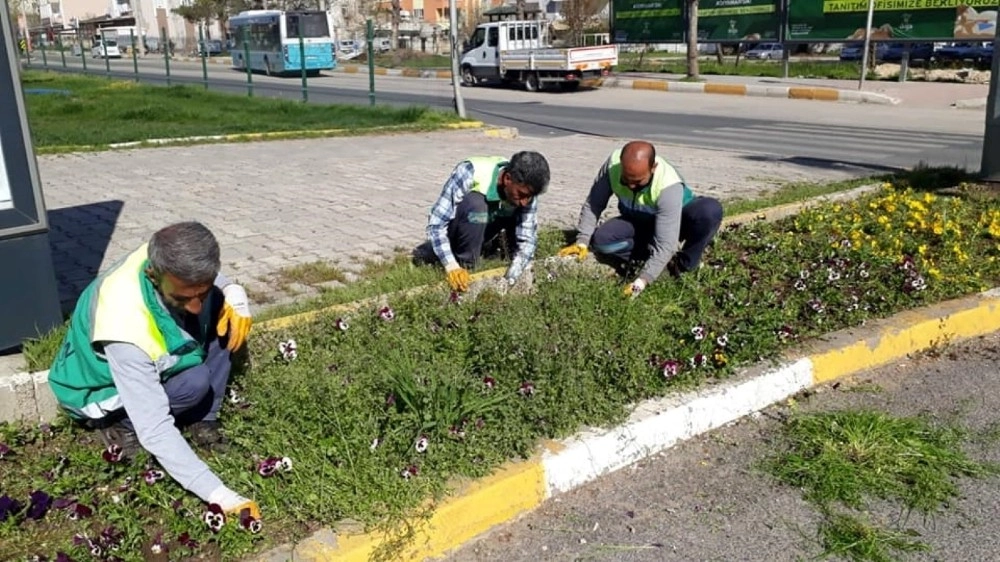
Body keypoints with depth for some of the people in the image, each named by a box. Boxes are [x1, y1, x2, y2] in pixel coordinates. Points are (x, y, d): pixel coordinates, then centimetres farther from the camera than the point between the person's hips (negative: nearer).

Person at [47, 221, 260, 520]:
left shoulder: (170, 260, -27)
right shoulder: (126, 330, -43)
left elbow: (212, 278, 0)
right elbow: (155, 431, -40)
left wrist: (234, 293, -24)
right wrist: (221, 496, -44)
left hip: (153, 360, 6)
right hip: (100, 389, -6)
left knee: (222, 312, -17)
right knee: (195, 382, -31)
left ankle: (202, 419, -6)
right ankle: (120, 423, -3)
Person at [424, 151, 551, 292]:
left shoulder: (526, 190, -21)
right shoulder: (470, 174, -33)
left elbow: (526, 241, -21)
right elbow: (436, 223, -33)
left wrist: (508, 280, -36)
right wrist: (451, 266, -44)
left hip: (482, 233, 5)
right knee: (475, 202, -33)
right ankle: (465, 266, -21)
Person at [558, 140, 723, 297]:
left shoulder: (669, 187, -37)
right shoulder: (613, 163, -28)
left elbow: (665, 244, -39)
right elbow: (594, 203, -15)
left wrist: (641, 282, -46)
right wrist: (582, 242, -20)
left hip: (677, 221, -3)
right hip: (638, 222, 4)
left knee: (711, 209, -35)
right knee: (601, 241, -26)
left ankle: (685, 264, -11)